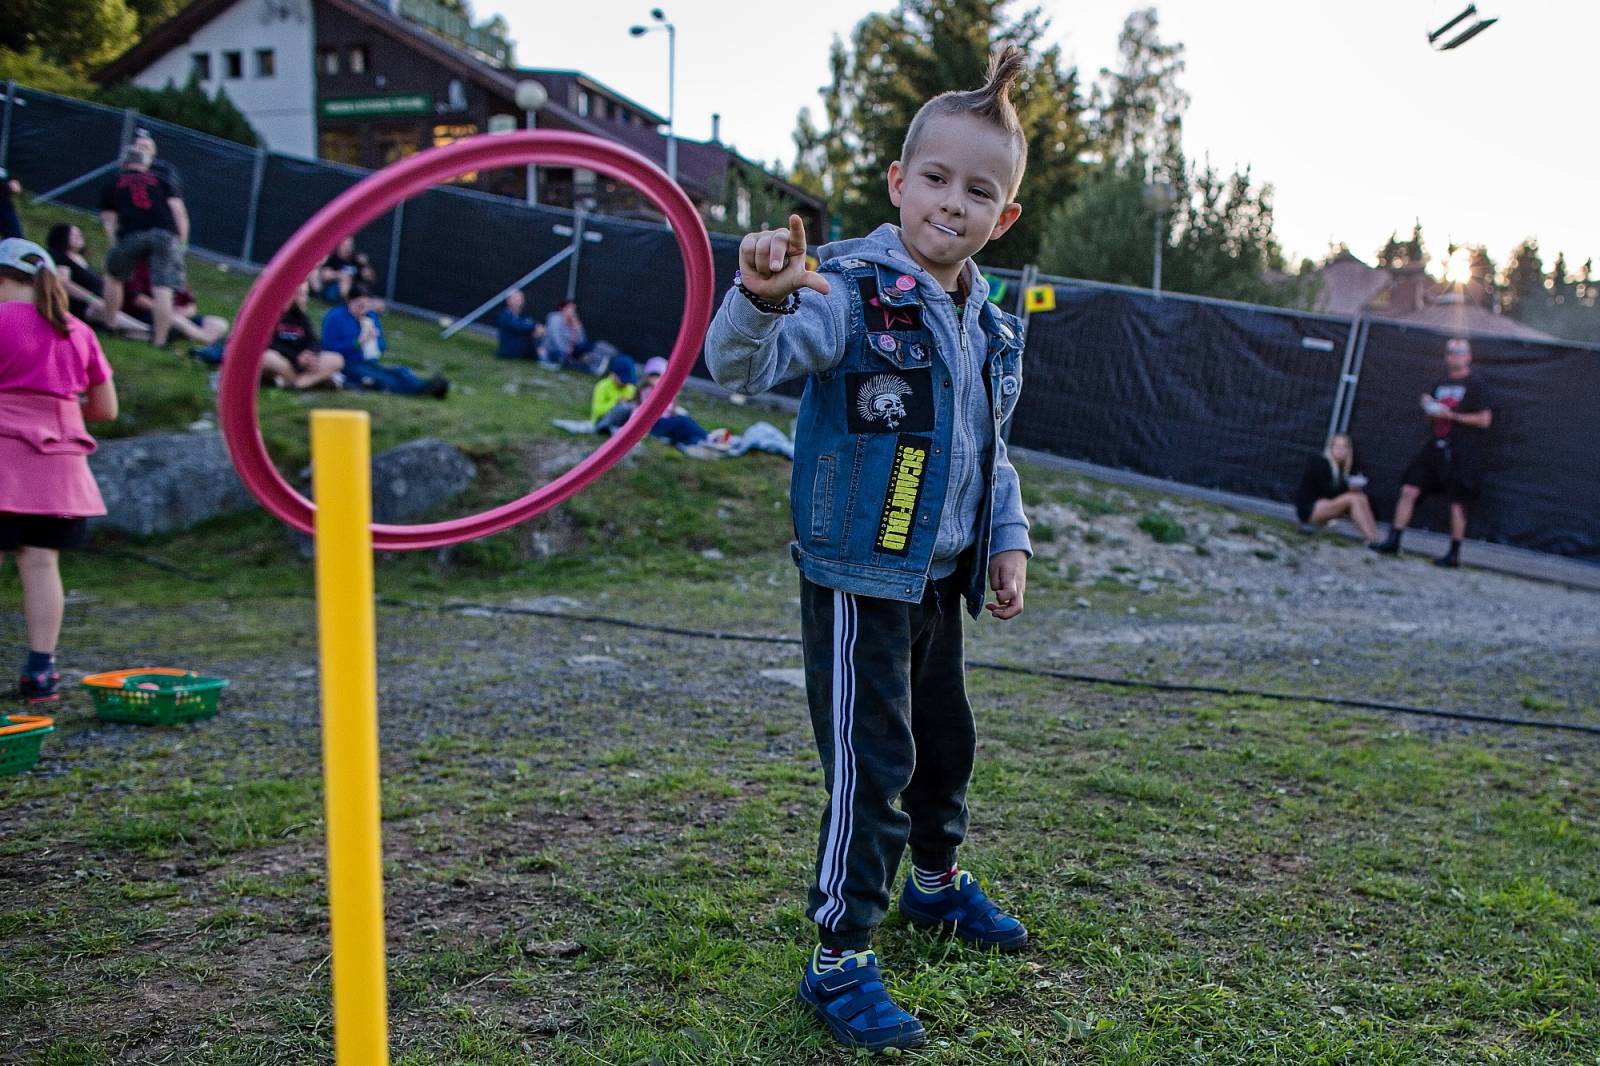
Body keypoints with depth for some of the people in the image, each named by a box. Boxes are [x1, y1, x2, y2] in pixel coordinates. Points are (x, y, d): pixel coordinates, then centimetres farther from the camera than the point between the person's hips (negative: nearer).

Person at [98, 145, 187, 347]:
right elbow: (180, 213, 15)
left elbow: (109, 222, 19)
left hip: (131, 235, 1)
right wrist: (179, 243, 20)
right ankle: (159, 340, -12)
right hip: (165, 233, -1)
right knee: (163, 290, -6)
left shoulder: (112, 186, 27)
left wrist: (117, 246, 23)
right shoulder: (160, 181, 25)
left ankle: (110, 326, 28)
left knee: (113, 276, 25)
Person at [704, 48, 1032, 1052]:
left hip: (940, 577, 8)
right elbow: (744, 365, -32)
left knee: (946, 740, 23)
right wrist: (763, 298, -51)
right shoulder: (853, 291, -16)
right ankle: (840, 959, 9)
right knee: (870, 764, -6)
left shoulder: (989, 327, 8)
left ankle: (939, 878, 48)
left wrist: (1009, 540, 14)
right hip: (858, 575, -8)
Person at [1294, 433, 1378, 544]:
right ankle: (1371, 540, -33)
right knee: (1352, 499, -24)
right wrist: (1347, 487, -23)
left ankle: (1375, 538, -26)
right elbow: (1327, 490, -16)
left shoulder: (1340, 467, 14)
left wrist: (1354, 485, -10)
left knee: (1361, 497, -11)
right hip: (1309, 509, -8)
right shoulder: (1319, 462, -10)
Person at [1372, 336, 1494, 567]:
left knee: (1457, 502, -1)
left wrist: (1451, 415, -15)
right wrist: (1428, 408, 3)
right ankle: (1393, 542, 0)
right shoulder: (1440, 386, 17)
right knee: (1409, 490, -3)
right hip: (1434, 448, 6)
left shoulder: (1474, 387, -3)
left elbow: (1485, 419, -10)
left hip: (1461, 455, -6)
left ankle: (1454, 555, 8)